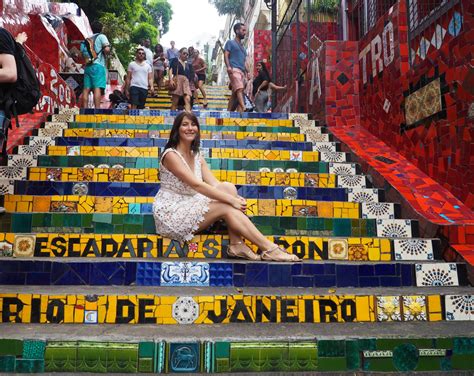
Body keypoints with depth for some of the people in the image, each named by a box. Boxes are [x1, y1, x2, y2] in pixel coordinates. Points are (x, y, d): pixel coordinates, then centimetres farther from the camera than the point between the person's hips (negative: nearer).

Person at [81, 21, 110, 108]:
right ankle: (97, 110, -23)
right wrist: (106, 53, 9)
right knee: (97, 88, -14)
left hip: (87, 66, 6)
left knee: (86, 89, 1)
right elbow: (107, 49, -11)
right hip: (98, 65, -5)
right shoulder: (101, 36, 5)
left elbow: (81, 53, 18)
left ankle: (85, 110, -3)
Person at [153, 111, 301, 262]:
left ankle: (237, 244, -20)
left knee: (228, 187, -16)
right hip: (171, 212, -7)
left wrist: (236, 198, -18)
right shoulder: (171, 155, -14)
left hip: (190, 207, 7)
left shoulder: (197, 156, 10)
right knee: (226, 207, -23)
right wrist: (231, 200, -26)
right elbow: (196, 185, -24)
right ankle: (269, 249, -19)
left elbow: (214, 184, 1)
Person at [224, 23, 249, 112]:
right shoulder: (230, 43, 10)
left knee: (235, 94, 3)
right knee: (239, 89, -26)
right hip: (234, 69, -7)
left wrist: (247, 72, 15)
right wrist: (228, 66, -19)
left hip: (242, 71, 7)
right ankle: (243, 108, -41)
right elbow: (226, 55, -2)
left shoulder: (242, 47, 30)